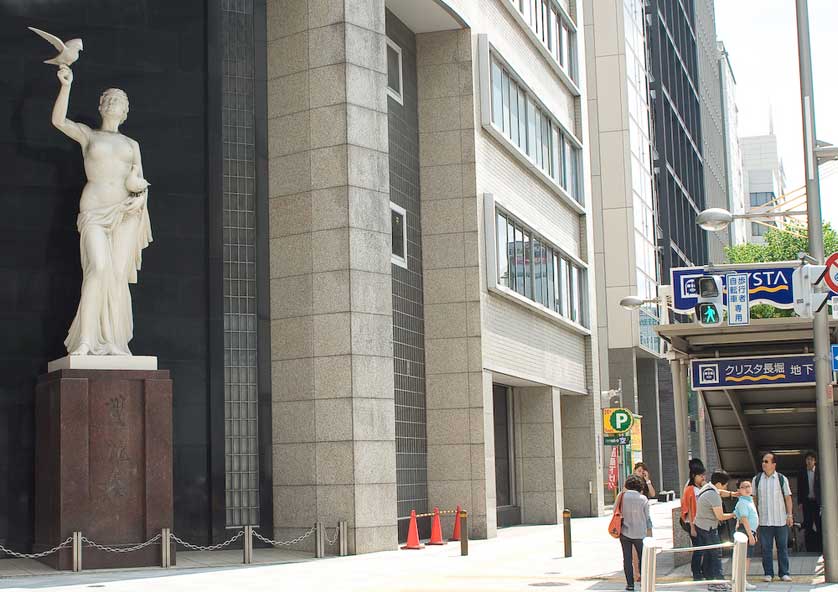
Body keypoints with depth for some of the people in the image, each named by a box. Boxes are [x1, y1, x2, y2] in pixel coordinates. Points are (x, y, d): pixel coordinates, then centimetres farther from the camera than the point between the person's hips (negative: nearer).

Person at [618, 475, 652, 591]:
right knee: (643, 557, 13)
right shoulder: (643, 499, -8)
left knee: (627, 559, 7)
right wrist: (649, 531, 9)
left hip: (624, 533, 1)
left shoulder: (622, 496, -7)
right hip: (640, 533, -1)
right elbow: (647, 518, -1)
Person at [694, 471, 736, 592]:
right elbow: (720, 516, -19)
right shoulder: (714, 495, -22)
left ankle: (710, 579, 18)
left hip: (700, 526, 10)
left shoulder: (706, 488, 7)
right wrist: (733, 515, -4)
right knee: (716, 554, -3)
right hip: (709, 528, -10)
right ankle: (718, 581, -1)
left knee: (708, 554, 14)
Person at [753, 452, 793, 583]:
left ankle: (784, 573, 10)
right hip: (764, 520, 1)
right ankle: (768, 573, 9)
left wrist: (790, 515, 0)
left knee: (782, 547, 3)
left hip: (781, 520, -1)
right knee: (766, 548, 2)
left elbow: (788, 498, 4)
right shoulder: (757, 479, 5)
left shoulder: (782, 479, 0)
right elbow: (754, 498, 11)